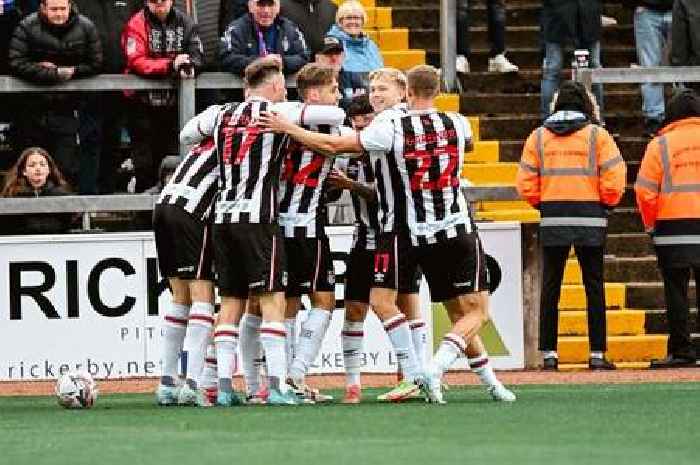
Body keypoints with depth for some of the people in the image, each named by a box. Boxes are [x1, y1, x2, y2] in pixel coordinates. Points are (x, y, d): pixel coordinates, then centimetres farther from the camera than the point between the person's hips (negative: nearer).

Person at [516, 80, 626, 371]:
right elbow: (614, 181, -8)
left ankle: (549, 353, 6)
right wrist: (606, 205, 9)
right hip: (591, 221, -2)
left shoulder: (538, 137, 6)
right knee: (594, 287, 4)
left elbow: (525, 185, 2)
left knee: (550, 288, 8)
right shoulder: (597, 135, 0)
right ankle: (597, 355, 1)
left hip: (552, 219, 2)